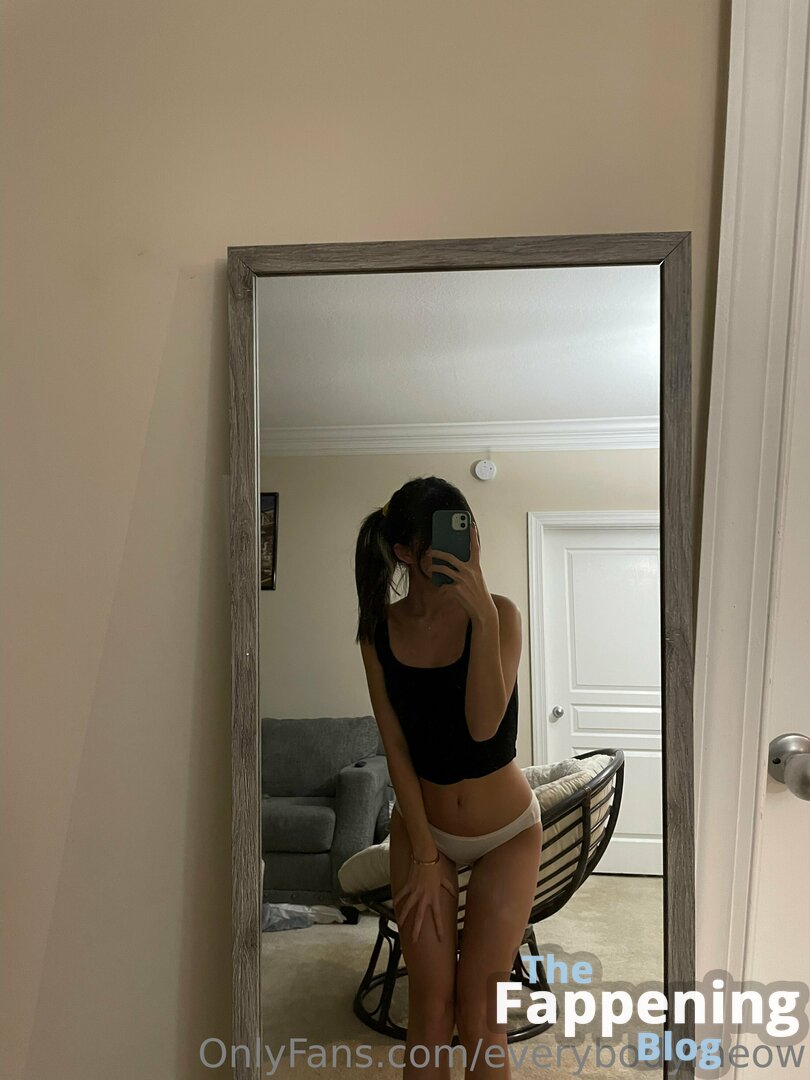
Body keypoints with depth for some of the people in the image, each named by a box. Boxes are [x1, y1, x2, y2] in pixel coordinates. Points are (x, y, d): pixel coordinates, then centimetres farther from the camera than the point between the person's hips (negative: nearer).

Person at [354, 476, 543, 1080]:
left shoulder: (497, 613, -17)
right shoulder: (379, 629, -9)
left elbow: (484, 726, -27)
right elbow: (396, 747, -7)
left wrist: (482, 616, -36)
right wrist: (424, 856, -6)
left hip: (507, 832, -1)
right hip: (422, 828, 2)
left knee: (478, 1015, 3)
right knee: (429, 1011, 6)